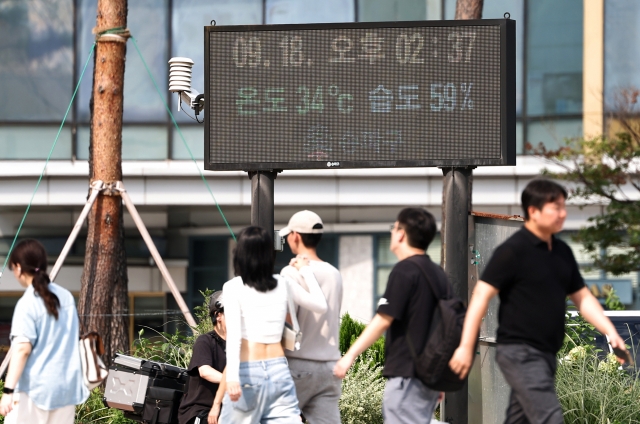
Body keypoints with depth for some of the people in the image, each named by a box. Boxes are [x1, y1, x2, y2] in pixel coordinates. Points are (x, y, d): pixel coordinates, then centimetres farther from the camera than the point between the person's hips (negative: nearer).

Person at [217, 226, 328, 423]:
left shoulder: (234, 287, -3)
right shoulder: (284, 285, 9)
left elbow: (233, 333, -13)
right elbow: (321, 305, 20)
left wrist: (231, 377, -21)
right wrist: (306, 270, 31)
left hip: (247, 372, -3)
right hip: (279, 370, 4)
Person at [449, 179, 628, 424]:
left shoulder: (562, 252, 11)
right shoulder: (513, 251, -12)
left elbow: (582, 297, 17)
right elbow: (481, 296, -14)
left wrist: (610, 332, 4)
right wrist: (466, 348, -19)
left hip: (546, 353, 8)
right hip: (520, 352, -8)